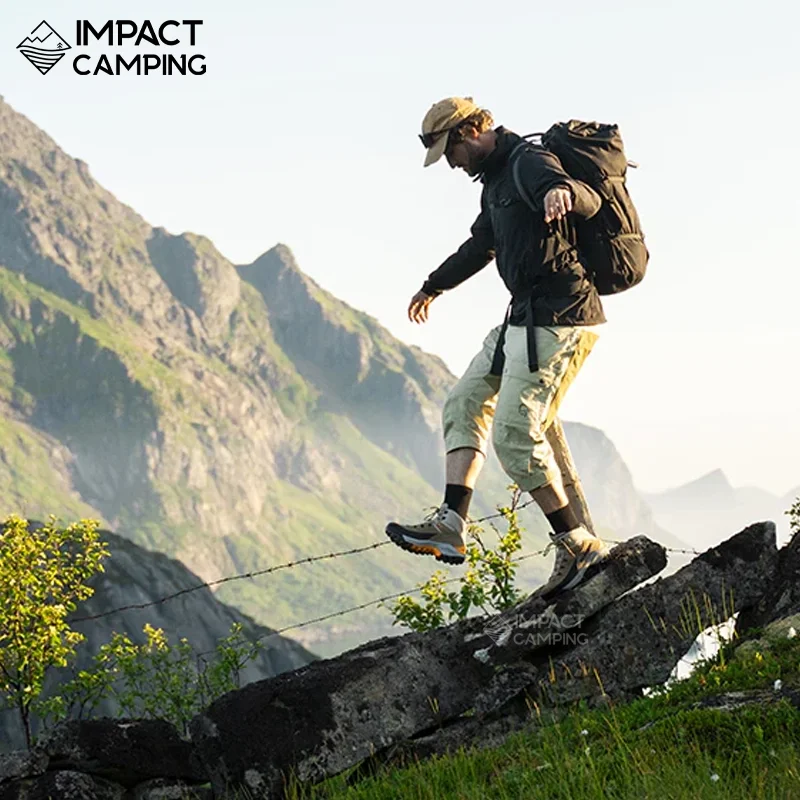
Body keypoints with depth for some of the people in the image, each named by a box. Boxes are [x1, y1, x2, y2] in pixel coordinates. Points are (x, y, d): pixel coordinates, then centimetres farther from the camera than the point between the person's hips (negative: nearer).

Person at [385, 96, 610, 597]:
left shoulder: (530, 163, -13)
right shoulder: (496, 178, 18)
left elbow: (591, 202, -31)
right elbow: (482, 243, 36)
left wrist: (562, 190, -55)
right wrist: (435, 285, 50)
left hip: (559, 319, -11)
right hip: (524, 317, 11)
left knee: (515, 432, -14)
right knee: (466, 403, 11)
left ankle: (579, 546, -7)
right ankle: (450, 524, 6)